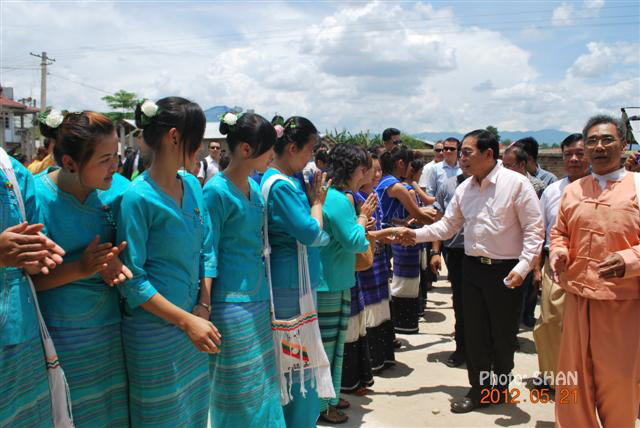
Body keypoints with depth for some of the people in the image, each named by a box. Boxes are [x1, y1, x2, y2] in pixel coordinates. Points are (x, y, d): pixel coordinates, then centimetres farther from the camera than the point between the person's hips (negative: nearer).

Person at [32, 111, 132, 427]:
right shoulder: (36, 197, -15)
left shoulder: (118, 188, -5)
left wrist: (113, 264, -15)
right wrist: (78, 269, -22)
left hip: (112, 328, 3)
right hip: (60, 338, -3)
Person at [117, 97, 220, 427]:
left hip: (193, 321, 6)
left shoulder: (192, 185, 3)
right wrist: (186, 321, -18)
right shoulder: (138, 196, -17)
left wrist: (203, 307, -3)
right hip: (154, 330, -6)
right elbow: (133, 279, -16)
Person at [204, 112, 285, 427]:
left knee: (263, 384, 18)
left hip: (258, 300, 8)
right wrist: (205, 311, -14)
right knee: (238, 391, 6)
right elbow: (207, 253, -14)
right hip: (232, 303, -8)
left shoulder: (255, 187, 8)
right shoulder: (217, 191, -15)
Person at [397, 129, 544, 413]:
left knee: (503, 335, 10)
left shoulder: (516, 183, -12)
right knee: (474, 333, 12)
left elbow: (534, 230, -11)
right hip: (472, 267, 5)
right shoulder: (464, 188, 6)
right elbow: (447, 225, 11)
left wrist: (522, 268, -18)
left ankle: (501, 388, 33)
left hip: (506, 271, -5)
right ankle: (479, 390, 28)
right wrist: (418, 235, -3)